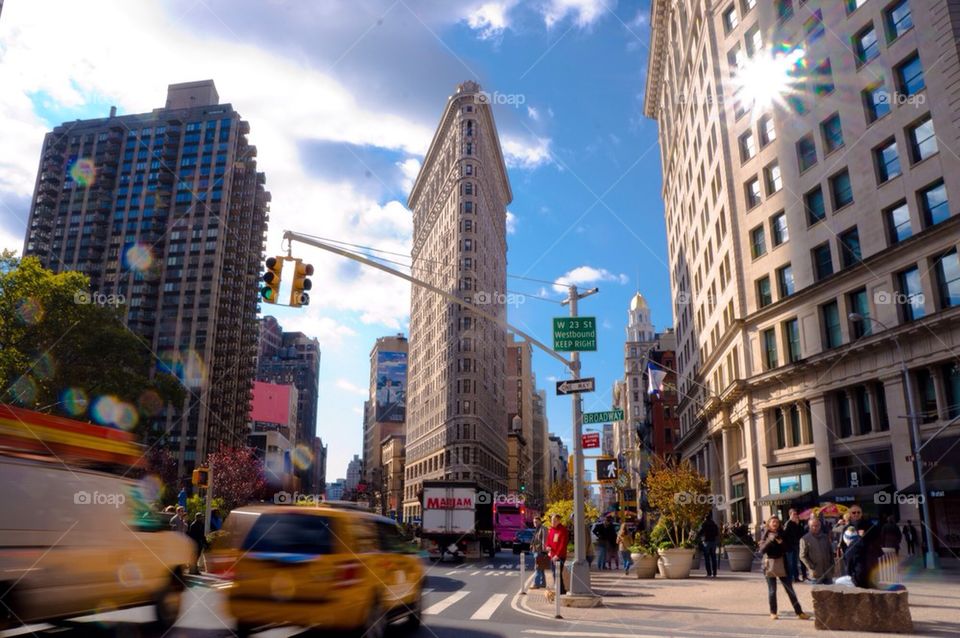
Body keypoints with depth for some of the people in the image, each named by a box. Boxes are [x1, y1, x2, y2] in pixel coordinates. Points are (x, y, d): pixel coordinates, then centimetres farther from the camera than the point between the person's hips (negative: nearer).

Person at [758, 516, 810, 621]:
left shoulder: (782, 534, 4)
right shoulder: (765, 535, 0)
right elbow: (761, 550, -10)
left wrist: (781, 543, -17)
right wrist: (770, 540, -23)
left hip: (781, 564, 1)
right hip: (769, 564, -1)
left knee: (790, 589, 3)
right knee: (772, 590, 4)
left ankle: (799, 612, 7)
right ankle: (773, 612, 14)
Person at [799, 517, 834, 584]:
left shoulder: (825, 537, 10)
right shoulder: (805, 539, -6)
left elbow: (831, 552, 18)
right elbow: (803, 556, -7)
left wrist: (832, 566, 10)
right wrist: (811, 567, -14)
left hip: (828, 572, 5)